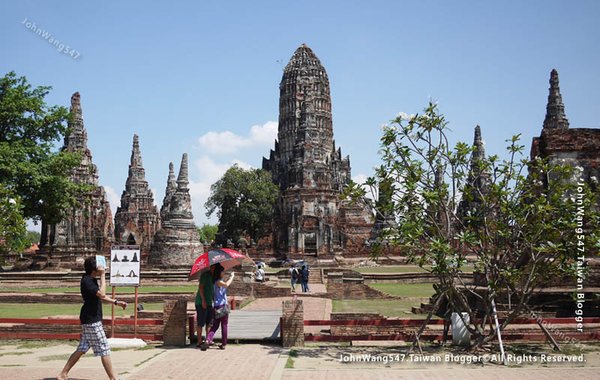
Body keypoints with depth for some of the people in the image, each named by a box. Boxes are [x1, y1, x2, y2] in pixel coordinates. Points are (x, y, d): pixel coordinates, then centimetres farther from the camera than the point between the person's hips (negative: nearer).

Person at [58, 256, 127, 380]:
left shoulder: (91, 280, 13)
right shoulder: (86, 281, -18)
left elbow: (100, 296, 25)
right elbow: (102, 294, -29)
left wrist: (116, 302, 18)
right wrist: (102, 275, -24)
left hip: (90, 320, 10)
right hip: (91, 320, -10)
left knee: (81, 349, 13)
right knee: (104, 349, -4)